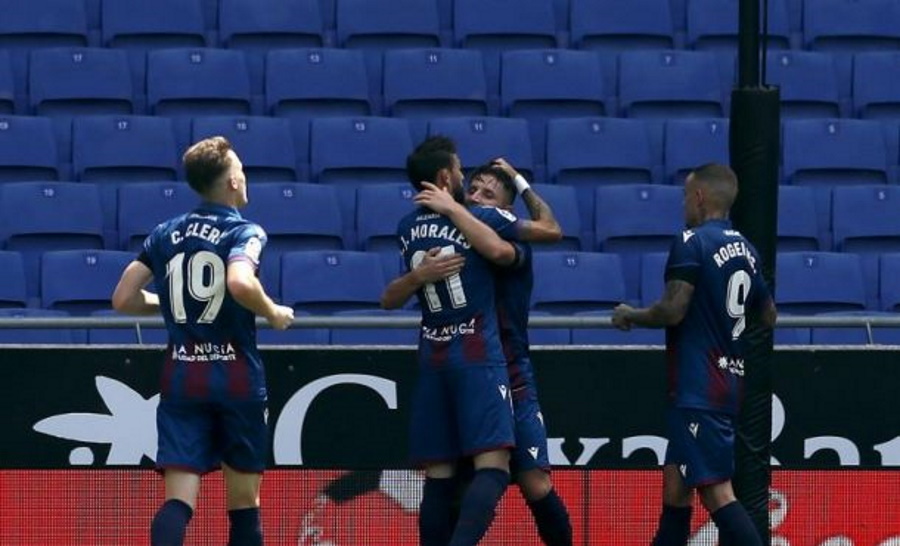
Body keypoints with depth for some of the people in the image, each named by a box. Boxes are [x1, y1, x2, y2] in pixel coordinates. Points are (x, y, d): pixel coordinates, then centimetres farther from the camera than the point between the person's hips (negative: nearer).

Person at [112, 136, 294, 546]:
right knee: (244, 501, 10)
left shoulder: (165, 234, 9)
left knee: (179, 500, -7)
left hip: (180, 375, 3)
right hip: (235, 376, -3)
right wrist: (273, 313, -8)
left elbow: (124, 299, 9)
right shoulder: (244, 232, -6)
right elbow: (240, 282, -27)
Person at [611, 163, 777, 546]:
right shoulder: (745, 250, 12)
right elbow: (768, 316, 23)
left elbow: (672, 311, -19)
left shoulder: (692, 242, -12)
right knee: (676, 485, 16)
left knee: (716, 490, -14)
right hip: (728, 382, 9)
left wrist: (630, 316, 0)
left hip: (697, 387, -9)